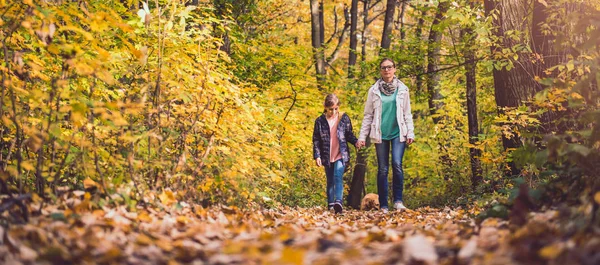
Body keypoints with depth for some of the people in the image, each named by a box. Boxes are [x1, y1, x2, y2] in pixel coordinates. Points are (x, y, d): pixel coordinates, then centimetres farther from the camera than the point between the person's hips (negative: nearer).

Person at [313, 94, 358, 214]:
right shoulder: (320, 121, 0)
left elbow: (349, 135, 10)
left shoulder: (344, 118, 2)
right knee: (330, 181, 9)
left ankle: (338, 202, -29)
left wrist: (356, 142, -10)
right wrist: (317, 156, -4)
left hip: (341, 155, -2)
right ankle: (330, 204, 16)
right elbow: (316, 140, 2)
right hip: (327, 157, 2)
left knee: (338, 177, -18)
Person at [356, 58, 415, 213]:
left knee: (397, 164, -18)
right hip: (380, 134, 1)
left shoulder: (402, 89, 7)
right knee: (383, 169, 1)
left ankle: (398, 201, -9)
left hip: (398, 133, 0)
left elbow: (407, 114, 9)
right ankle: (383, 206, 6)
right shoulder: (374, 90, 5)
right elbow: (368, 116, 7)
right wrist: (362, 137, 3)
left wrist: (410, 133, 0)